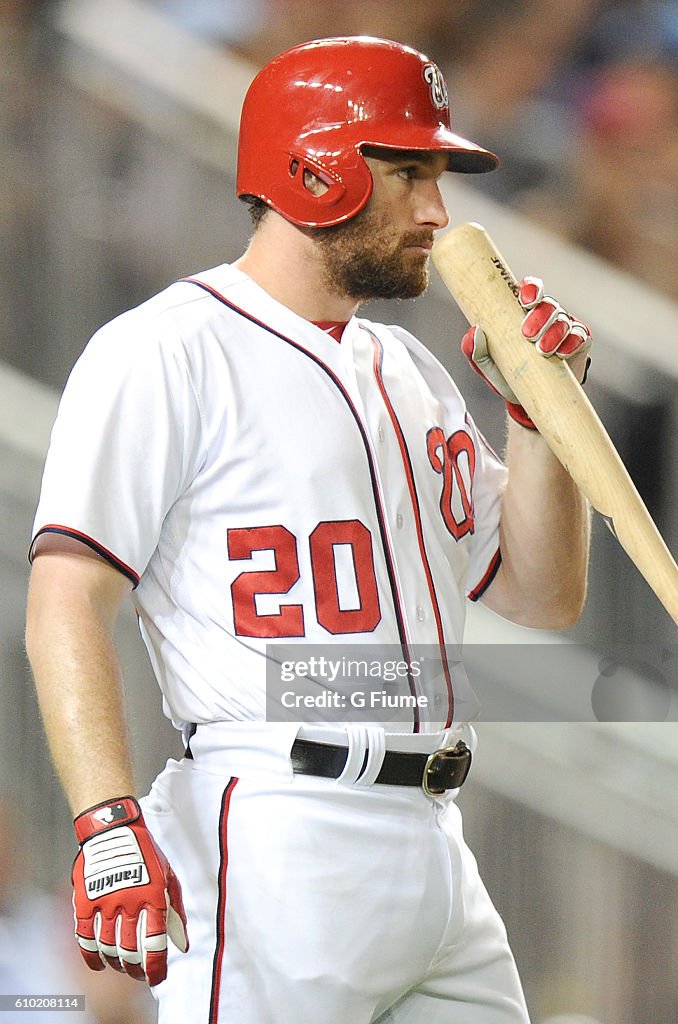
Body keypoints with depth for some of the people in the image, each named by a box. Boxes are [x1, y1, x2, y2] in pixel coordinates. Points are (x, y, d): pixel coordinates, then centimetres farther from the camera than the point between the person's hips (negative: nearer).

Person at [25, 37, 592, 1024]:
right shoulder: (165, 352, -5)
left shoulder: (409, 371, 20)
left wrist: (536, 406, 8)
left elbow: (544, 597, 21)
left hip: (437, 848, 8)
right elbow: (67, 609, -13)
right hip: (275, 852, -8)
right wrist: (109, 827, -25)